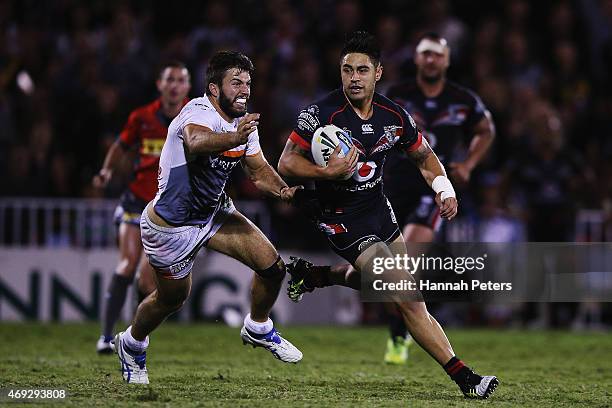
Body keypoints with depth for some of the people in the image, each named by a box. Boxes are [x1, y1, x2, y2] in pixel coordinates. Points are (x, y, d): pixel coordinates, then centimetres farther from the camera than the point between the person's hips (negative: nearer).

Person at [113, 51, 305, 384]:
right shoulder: (200, 113, -30)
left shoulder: (243, 121, -2)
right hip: (172, 225, -7)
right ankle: (131, 345, 41)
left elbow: (258, 170, 8)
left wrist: (282, 190, -15)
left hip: (214, 212, 7)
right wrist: (234, 138, -75)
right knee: (172, 297, 10)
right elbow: (195, 143, -54)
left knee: (272, 266, -1)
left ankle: (257, 329, 26)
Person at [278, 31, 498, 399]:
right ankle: (463, 377, -9)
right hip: (343, 220, -7)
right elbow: (286, 164, -18)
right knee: (410, 301, -13)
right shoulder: (321, 114, -20)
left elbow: (424, 156, 10)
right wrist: (328, 172, -32)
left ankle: (314, 275, 40)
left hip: (378, 207, 7)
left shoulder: (394, 116, -5)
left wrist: (444, 187, -7)